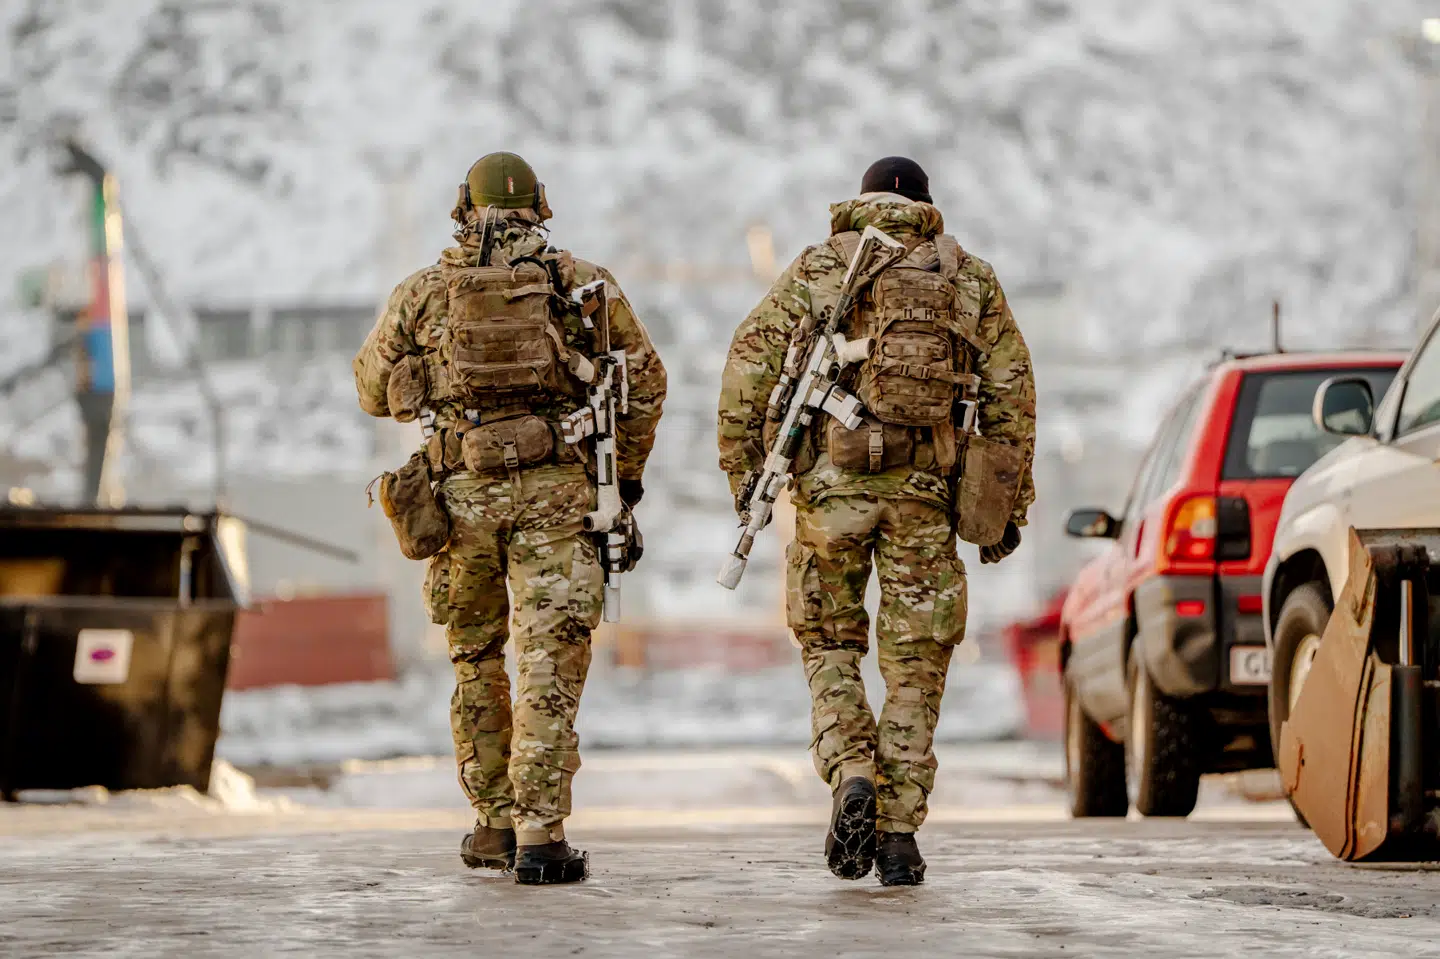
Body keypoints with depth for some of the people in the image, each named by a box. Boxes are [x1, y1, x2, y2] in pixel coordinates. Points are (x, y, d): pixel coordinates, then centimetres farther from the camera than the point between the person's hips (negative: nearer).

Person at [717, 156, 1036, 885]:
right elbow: (1012, 394, 8)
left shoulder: (816, 271, 9)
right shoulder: (971, 282, 12)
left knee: (830, 644, 15)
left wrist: (741, 470, 3)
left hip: (832, 486, 0)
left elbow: (750, 364, -1)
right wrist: (1007, 508, 11)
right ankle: (898, 832, 3)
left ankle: (853, 778, -8)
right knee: (914, 663, 7)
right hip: (924, 493, 0)